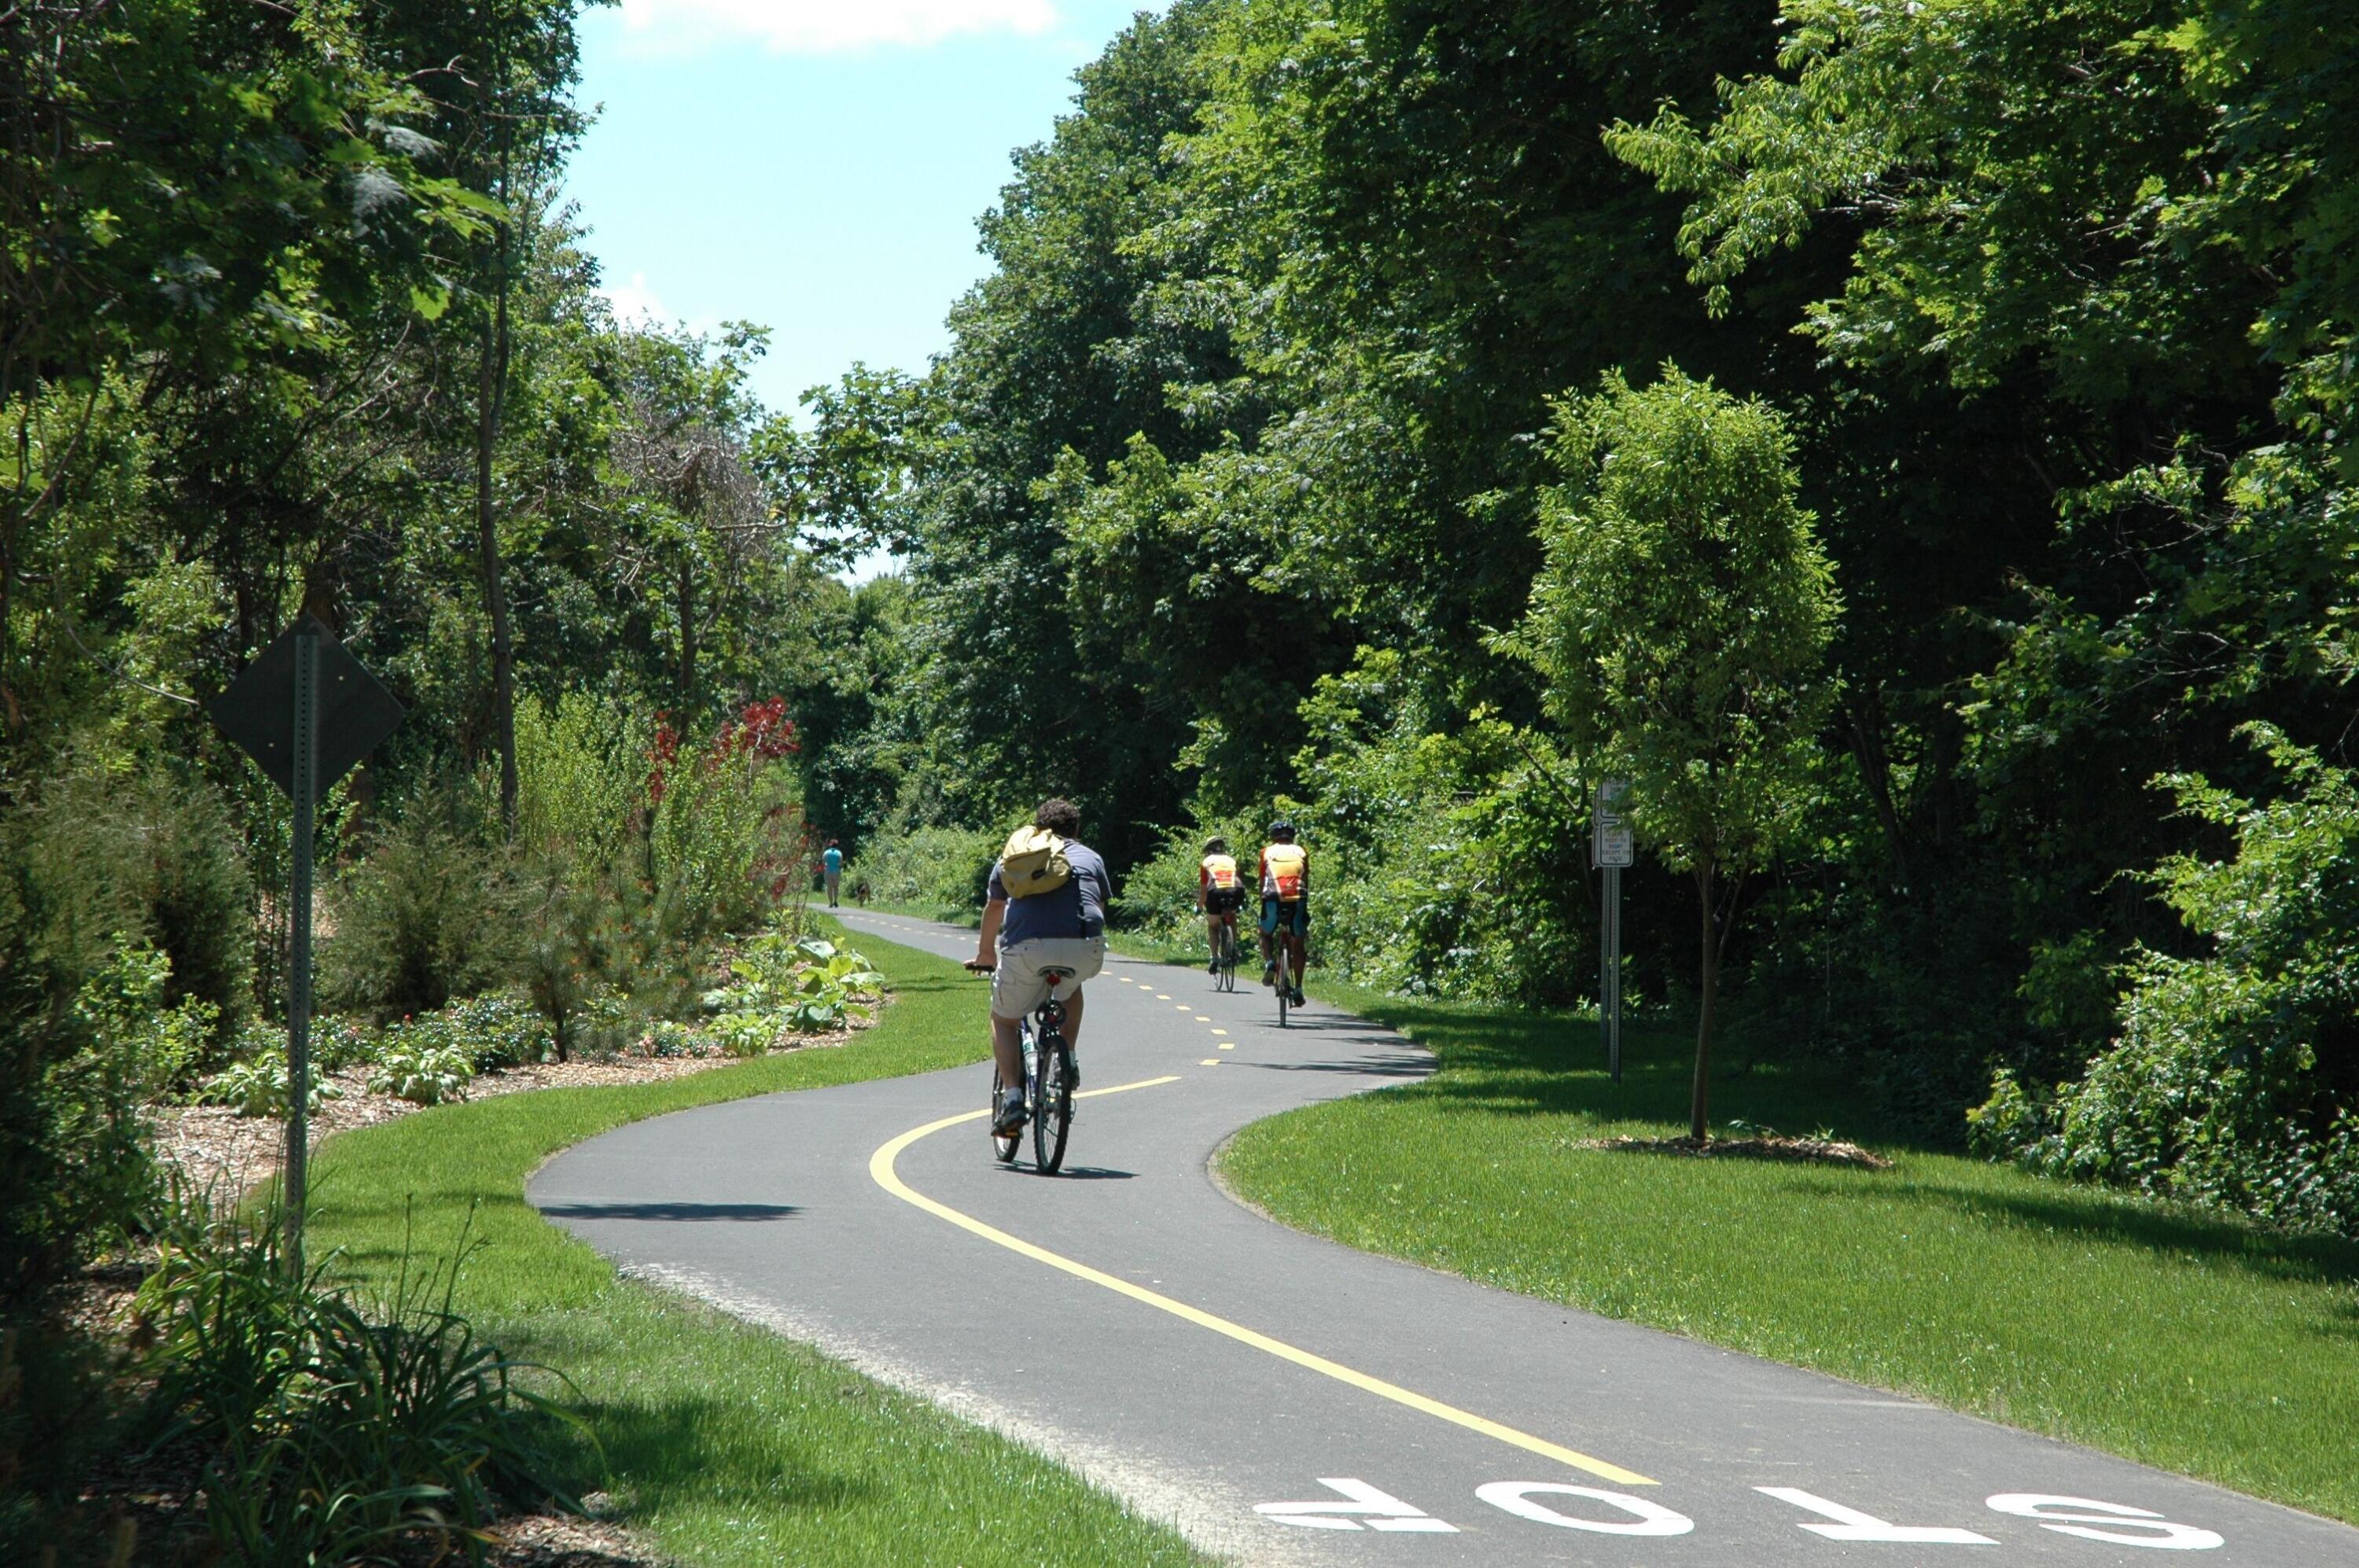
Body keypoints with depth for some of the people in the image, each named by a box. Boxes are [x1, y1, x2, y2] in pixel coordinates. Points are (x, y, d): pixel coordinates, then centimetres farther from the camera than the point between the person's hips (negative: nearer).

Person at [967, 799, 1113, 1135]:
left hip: (1027, 946, -1)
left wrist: (985, 955, 57)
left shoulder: (1013, 857, 28)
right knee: (1070, 989, 36)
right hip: (1084, 948, 1)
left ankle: (1013, 1097, 2)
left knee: (1004, 1020, 20)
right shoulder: (1090, 858, 28)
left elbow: (993, 910, 40)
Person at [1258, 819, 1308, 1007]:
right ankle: (1298, 989, 8)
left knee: (1266, 935, 23)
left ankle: (1269, 964, -4)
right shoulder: (1300, 852, 18)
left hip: (1274, 899, -1)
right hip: (1297, 900, 1)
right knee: (1297, 945, 12)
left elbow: (1262, 881, 16)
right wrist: (1306, 908, 26)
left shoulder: (1268, 852, 15)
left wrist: (1262, 904, 25)